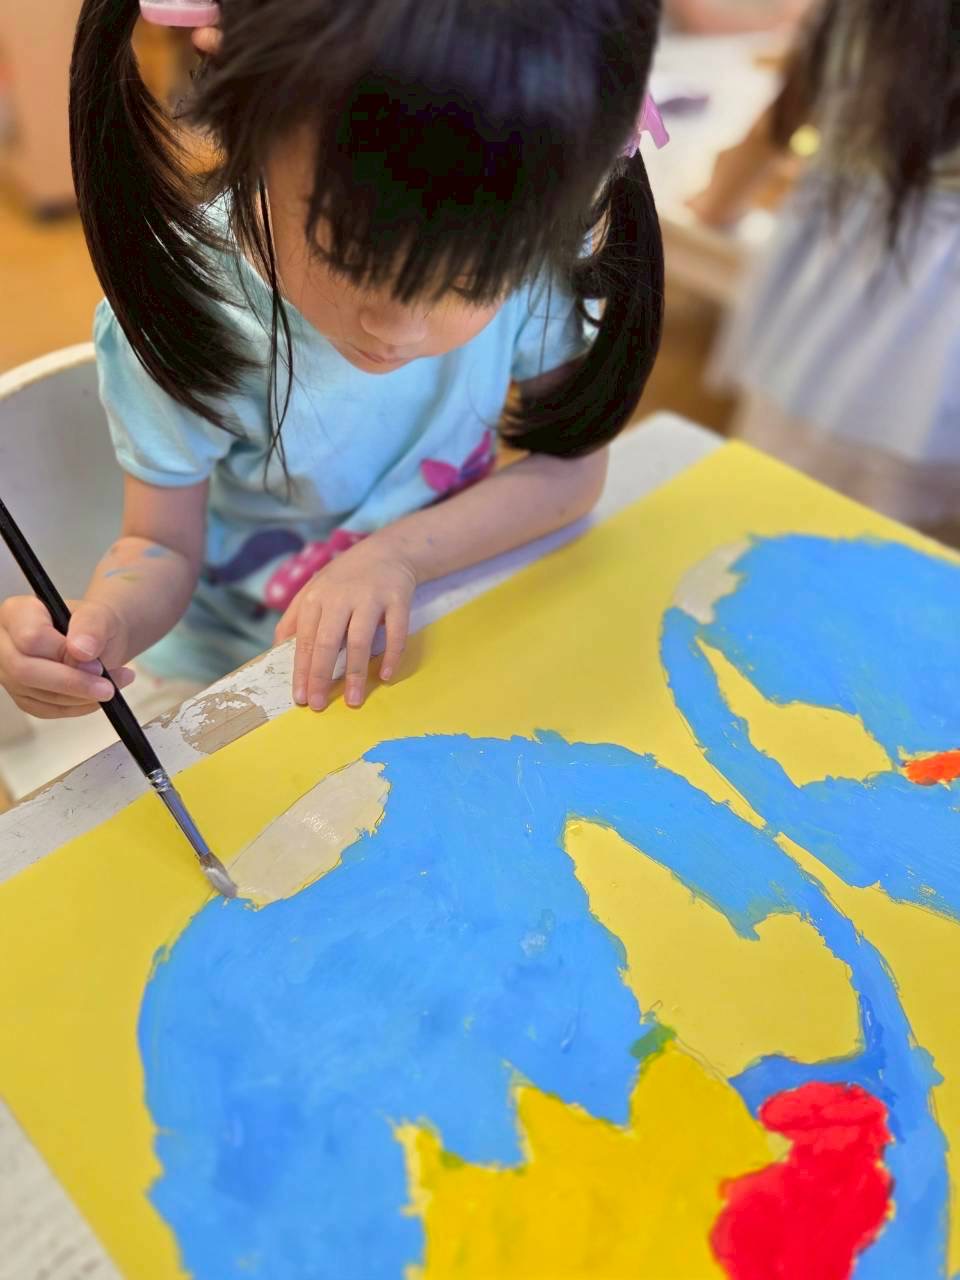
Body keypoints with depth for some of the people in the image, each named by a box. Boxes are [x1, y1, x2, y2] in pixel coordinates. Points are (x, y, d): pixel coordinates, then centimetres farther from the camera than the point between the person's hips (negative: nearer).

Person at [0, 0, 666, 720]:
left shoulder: (533, 246, -19)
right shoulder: (174, 315, -23)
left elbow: (573, 465, -9)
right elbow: (163, 547, -12)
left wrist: (398, 552, -22)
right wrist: (99, 625, -33)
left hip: (453, 617, 2)